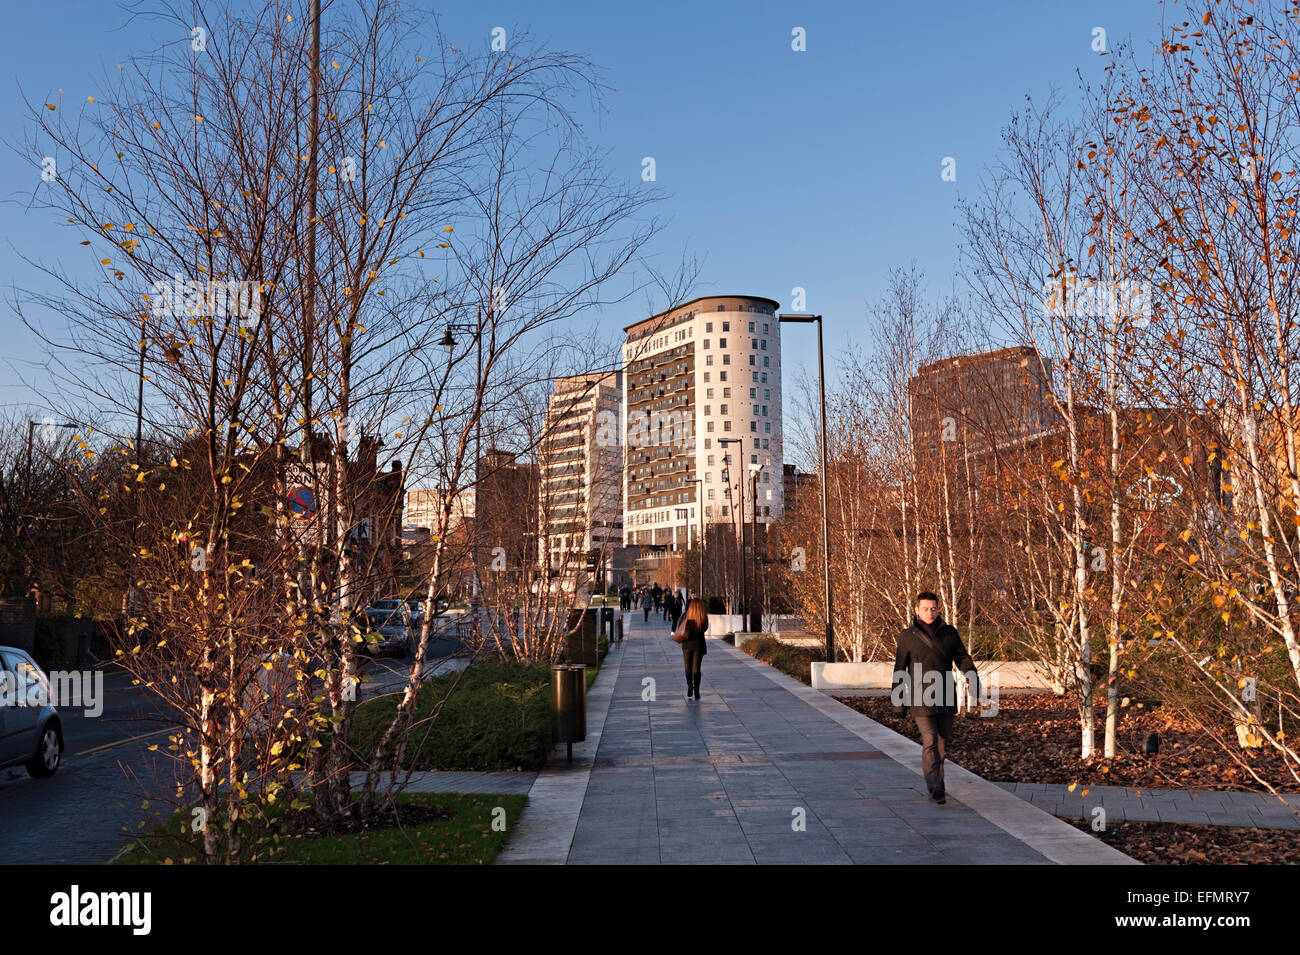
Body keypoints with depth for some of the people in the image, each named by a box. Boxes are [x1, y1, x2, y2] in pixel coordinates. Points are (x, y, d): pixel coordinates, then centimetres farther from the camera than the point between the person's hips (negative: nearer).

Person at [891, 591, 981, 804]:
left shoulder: (949, 633, 7)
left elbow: (963, 660, 9)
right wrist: (899, 699, 7)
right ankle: (935, 787, -11)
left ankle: (934, 782, 26)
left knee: (943, 742, 9)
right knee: (929, 742, -12)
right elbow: (899, 669, 6)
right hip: (920, 699, -3)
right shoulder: (907, 636, 1)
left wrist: (976, 687, -1)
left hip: (945, 699, 3)